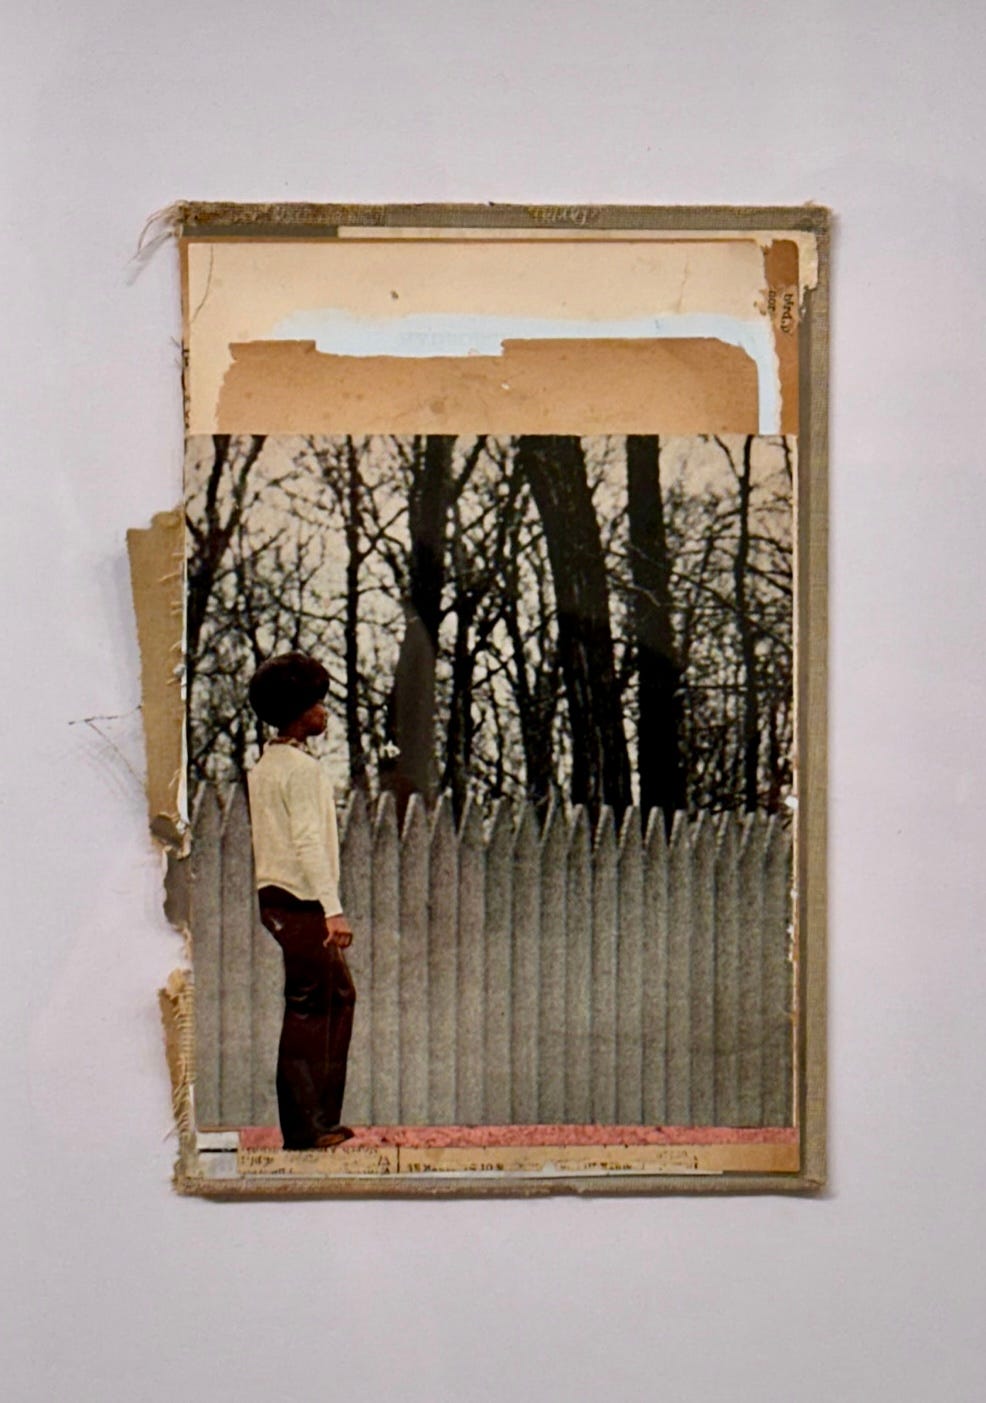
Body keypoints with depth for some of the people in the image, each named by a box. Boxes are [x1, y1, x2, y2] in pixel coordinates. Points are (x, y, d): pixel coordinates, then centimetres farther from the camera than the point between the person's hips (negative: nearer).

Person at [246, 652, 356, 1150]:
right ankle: (304, 1127, -1)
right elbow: (309, 841, -21)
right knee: (308, 1010, -5)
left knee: (340, 994, 16)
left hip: (276, 897, 10)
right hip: (302, 902, -10)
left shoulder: (263, 766, 16)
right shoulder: (300, 768, -13)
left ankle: (323, 1116, 20)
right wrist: (333, 909, -25)